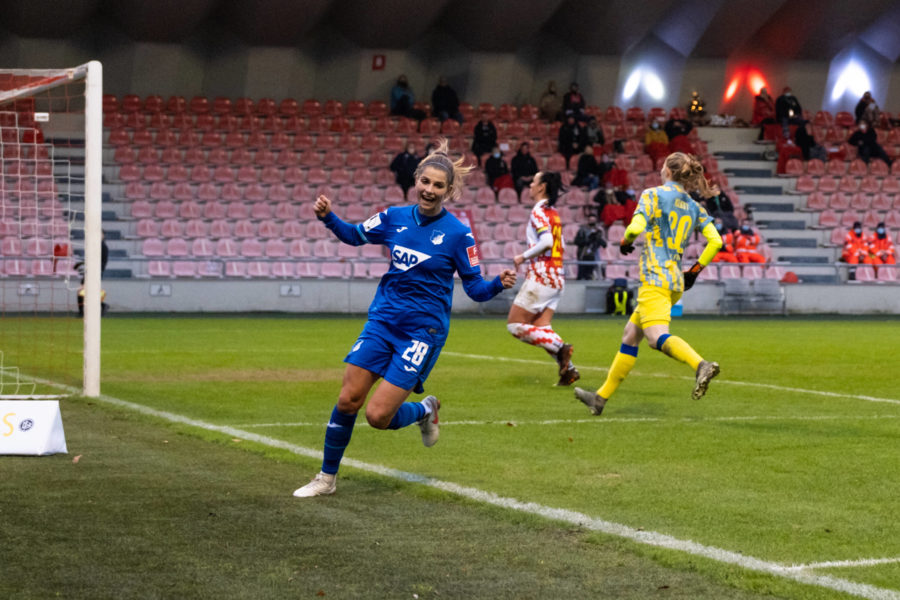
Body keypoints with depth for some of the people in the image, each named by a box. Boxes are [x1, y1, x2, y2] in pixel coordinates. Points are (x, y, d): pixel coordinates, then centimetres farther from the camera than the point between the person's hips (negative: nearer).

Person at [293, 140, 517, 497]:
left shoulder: (457, 233, -9)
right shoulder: (395, 217, 3)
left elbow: (475, 288, -5)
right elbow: (355, 236, 19)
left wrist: (498, 284, -25)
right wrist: (328, 217, 2)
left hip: (423, 330, -4)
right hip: (383, 320, 4)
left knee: (378, 416, -11)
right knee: (348, 400, -3)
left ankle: (425, 410, 23)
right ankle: (327, 478, 15)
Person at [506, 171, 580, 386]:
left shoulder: (539, 211, -11)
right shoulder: (553, 213, 16)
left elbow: (547, 241, -24)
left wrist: (524, 256, -13)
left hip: (541, 276, -9)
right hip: (556, 277, 9)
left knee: (515, 325, -3)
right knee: (541, 328, 7)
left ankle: (560, 347, -15)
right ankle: (568, 368, -6)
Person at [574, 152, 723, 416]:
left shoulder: (654, 194, -3)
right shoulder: (695, 208, 14)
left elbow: (635, 228, -16)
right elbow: (715, 241, 6)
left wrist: (625, 243, 5)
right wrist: (695, 270, 15)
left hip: (655, 277, -8)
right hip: (676, 282, 8)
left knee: (658, 337, -22)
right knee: (630, 336, 15)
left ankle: (701, 365, -47)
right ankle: (601, 397, 21)